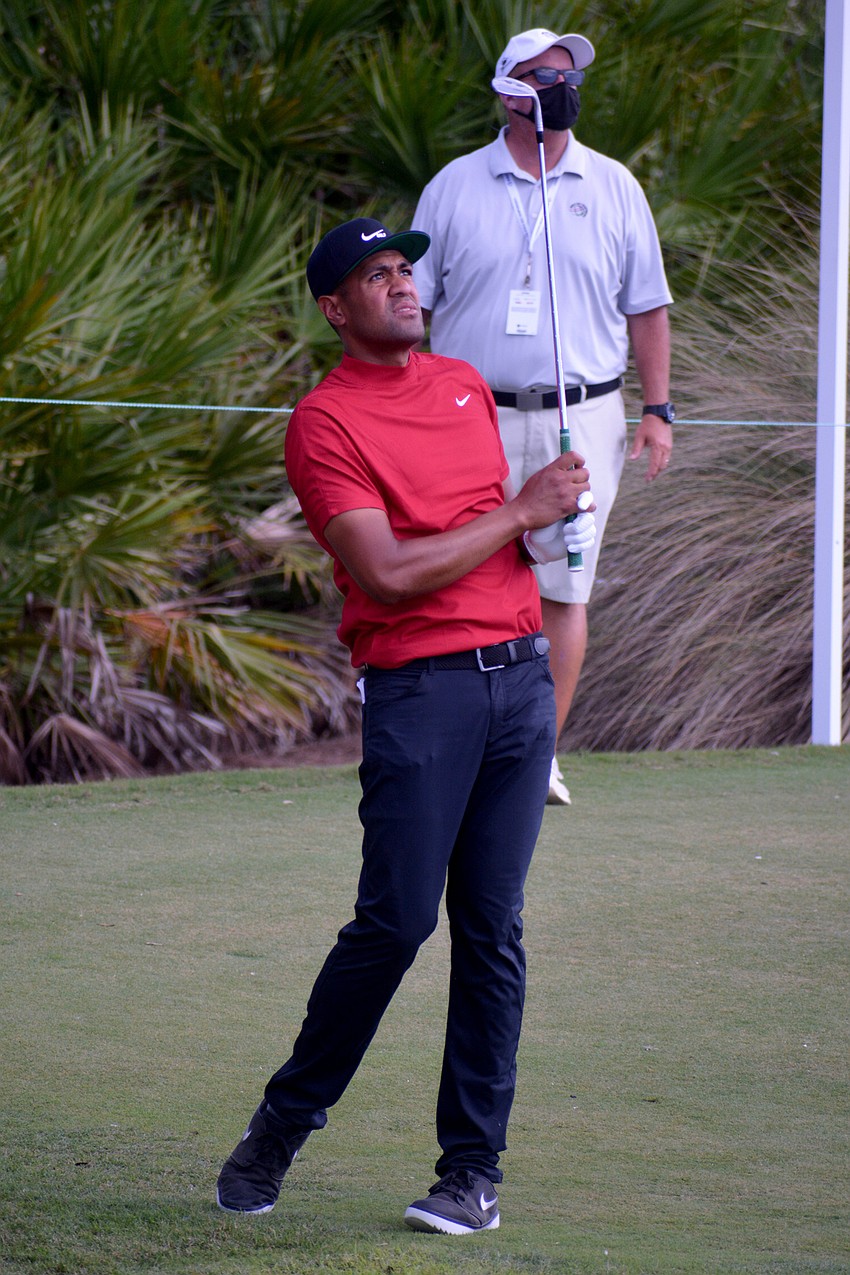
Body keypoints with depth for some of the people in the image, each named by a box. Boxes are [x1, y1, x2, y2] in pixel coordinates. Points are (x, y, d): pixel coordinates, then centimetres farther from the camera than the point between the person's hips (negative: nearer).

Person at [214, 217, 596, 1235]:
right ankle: (284, 1123, 9)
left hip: (521, 676, 6)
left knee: (492, 928, 3)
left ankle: (473, 1169, 7)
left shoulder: (467, 384, 16)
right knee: (396, 920, -10)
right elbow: (387, 572, -15)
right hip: (419, 689, -6)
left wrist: (554, 519, 9)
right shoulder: (325, 422, -6)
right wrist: (519, 513, -10)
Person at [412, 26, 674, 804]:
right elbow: (413, 303, 9)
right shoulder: (454, 188, 6)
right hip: (474, 415, 0)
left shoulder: (612, 187, 8)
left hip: (581, 420, 0)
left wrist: (658, 408, 5)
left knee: (563, 591, -2)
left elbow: (646, 306, 11)